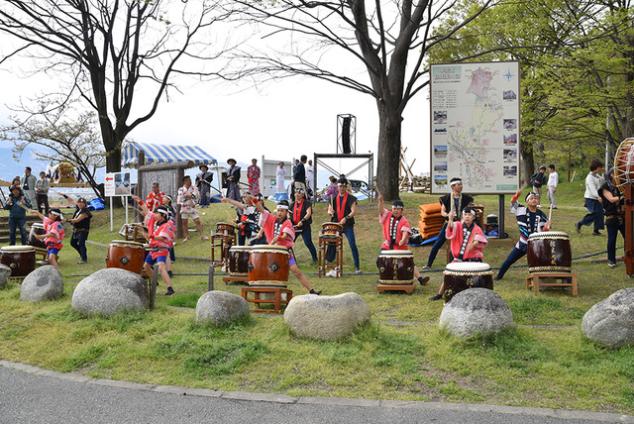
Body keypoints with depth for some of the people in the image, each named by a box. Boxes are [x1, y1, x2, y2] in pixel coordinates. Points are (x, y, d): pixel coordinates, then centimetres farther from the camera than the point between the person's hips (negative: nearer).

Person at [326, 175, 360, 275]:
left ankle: (357, 267, -4)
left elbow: (353, 211, -10)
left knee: (353, 245, -9)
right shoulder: (334, 198, 10)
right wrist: (330, 213, -8)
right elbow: (329, 210, 17)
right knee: (332, 244, 2)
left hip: (347, 225, -3)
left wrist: (346, 218, -27)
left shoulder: (351, 198, -1)